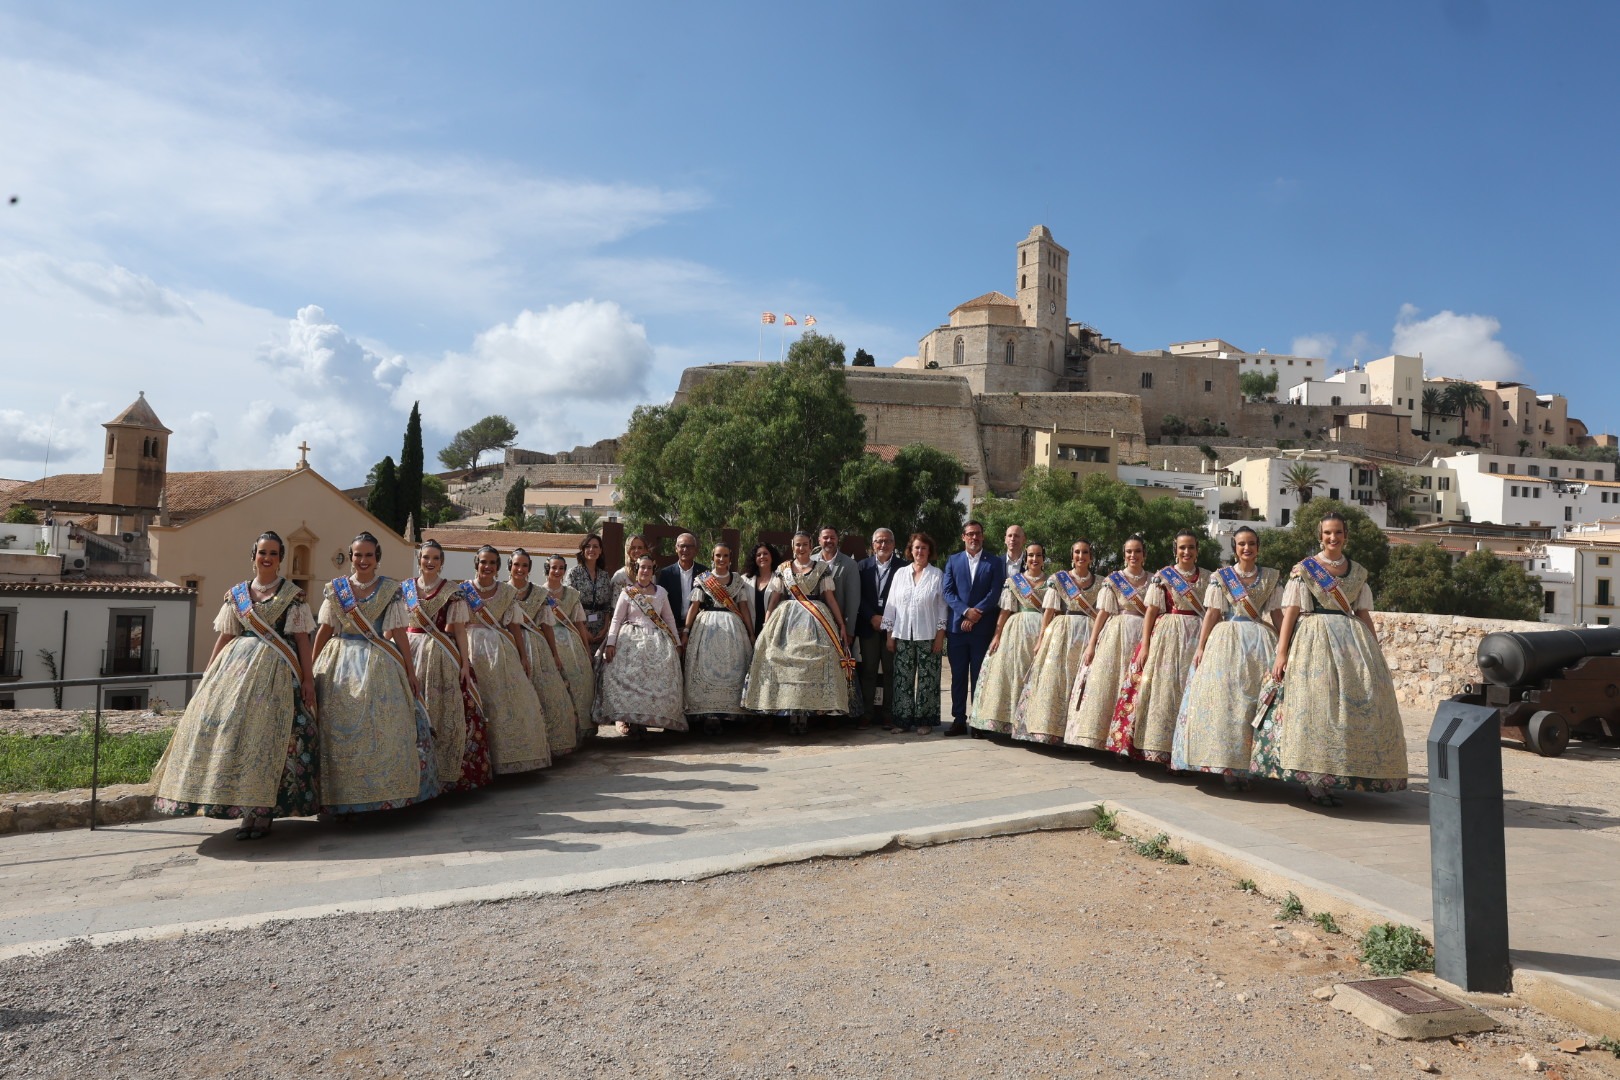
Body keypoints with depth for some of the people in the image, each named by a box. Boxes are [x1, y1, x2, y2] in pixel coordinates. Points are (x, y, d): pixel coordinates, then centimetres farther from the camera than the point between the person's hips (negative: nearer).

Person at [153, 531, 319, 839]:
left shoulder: (293, 594, 3)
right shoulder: (235, 594, 13)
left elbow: (302, 639, 0)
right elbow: (225, 637, 15)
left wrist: (308, 678, -5)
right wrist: (208, 675, 12)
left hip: (275, 669, -4)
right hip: (236, 664, 4)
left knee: (263, 731, -9)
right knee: (222, 723, -5)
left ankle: (260, 813, -4)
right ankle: (241, 804, 5)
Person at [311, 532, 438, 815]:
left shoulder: (391, 589, 1)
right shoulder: (335, 588, 7)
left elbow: (399, 632, -1)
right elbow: (325, 630, 10)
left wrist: (409, 669, -4)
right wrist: (311, 667, 9)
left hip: (379, 664, -2)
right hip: (341, 664, 2)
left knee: (381, 728, -4)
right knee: (339, 729, 1)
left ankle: (384, 790, 7)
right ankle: (341, 794, 12)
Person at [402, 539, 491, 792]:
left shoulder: (452, 590, 2)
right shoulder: (404, 588, 9)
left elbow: (459, 628, -1)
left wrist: (465, 662, -8)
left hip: (444, 656, -2)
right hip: (412, 652, 2)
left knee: (448, 713, -4)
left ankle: (448, 770, 6)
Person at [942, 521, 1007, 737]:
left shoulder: (995, 563, 5)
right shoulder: (953, 561, 9)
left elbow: (995, 593, -4)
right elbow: (948, 592, 2)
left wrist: (976, 615, -13)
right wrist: (966, 611, -12)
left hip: (983, 628, -2)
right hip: (957, 627, 2)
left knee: (979, 677, 2)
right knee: (958, 676, 5)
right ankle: (959, 720, 10)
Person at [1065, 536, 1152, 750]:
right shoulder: (1113, 580, 5)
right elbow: (1103, 613, 0)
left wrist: (1140, 604, -5)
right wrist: (1091, 644, -6)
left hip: (1141, 637, 2)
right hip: (1115, 636, -2)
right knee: (1106, 684, -8)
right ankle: (1097, 737, -5)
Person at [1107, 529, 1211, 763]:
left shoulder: (1207, 578, 11)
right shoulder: (1162, 576, 4)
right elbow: (1151, 612, 1)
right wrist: (1145, 645, -7)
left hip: (1196, 638, 2)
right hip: (1166, 637, -2)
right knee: (1163, 689, -5)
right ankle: (1160, 749, 2)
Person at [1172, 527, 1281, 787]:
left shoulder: (1269, 577, 9)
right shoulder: (1220, 576, 4)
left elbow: (1276, 614, 9)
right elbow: (1212, 613, 0)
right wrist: (1201, 647, -5)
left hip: (1260, 643, 2)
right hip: (1226, 641, -2)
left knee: (1254, 702, -2)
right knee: (1225, 700, -5)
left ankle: (1247, 763, 6)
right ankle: (1227, 765, -1)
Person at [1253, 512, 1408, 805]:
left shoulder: (1358, 572, 14)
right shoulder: (1303, 570, 2)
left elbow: (1364, 614, 16)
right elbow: (1290, 613, -3)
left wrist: (1376, 653, 10)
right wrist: (1281, 653, -10)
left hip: (1352, 639, 4)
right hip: (1314, 639, -4)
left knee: (1362, 697, -5)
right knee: (1316, 701, -12)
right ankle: (1314, 780, -7)